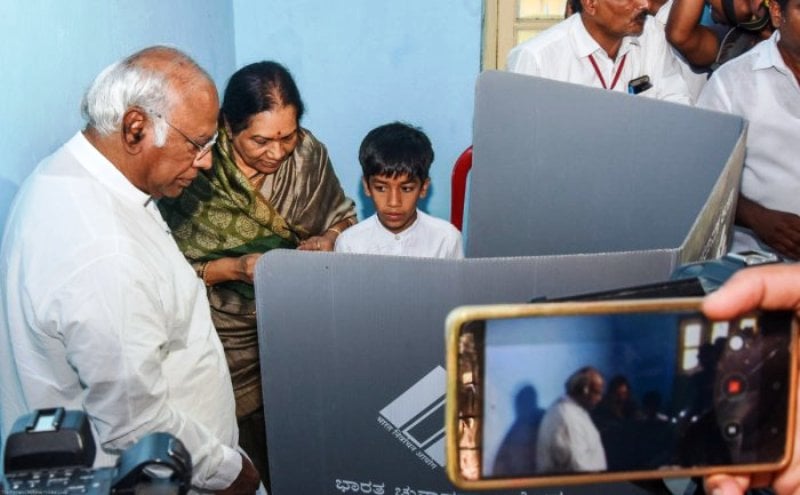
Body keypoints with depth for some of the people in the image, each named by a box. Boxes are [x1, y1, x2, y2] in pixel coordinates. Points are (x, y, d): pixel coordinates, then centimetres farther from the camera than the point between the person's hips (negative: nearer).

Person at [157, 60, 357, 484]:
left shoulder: (307, 152, -10)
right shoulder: (195, 172, -20)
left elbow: (344, 217, 4)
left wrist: (328, 239, -17)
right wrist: (234, 267, -28)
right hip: (230, 338, -3)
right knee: (248, 453, 9)